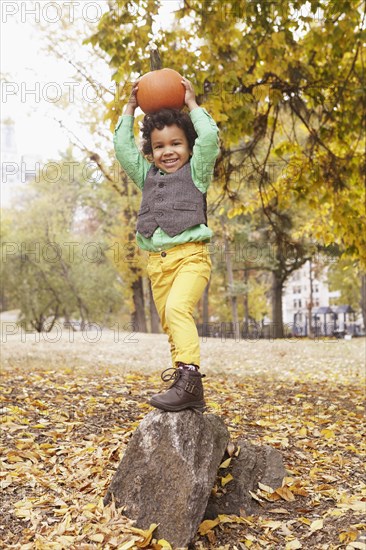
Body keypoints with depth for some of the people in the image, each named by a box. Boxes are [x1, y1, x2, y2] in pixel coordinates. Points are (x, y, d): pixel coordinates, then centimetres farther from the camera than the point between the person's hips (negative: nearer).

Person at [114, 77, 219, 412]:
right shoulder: (147, 176, 21)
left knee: (177, 308, -29)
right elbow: (123, 147, 19)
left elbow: (209, 139, -4)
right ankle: (191, 394, 11)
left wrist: (192, 105, 7)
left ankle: (188, 377, -33)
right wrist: (130, 109, 20)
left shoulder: (195, 172, 8)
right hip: (157, 261, 6)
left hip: (190, 255, -6)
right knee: (171, 326, 4)